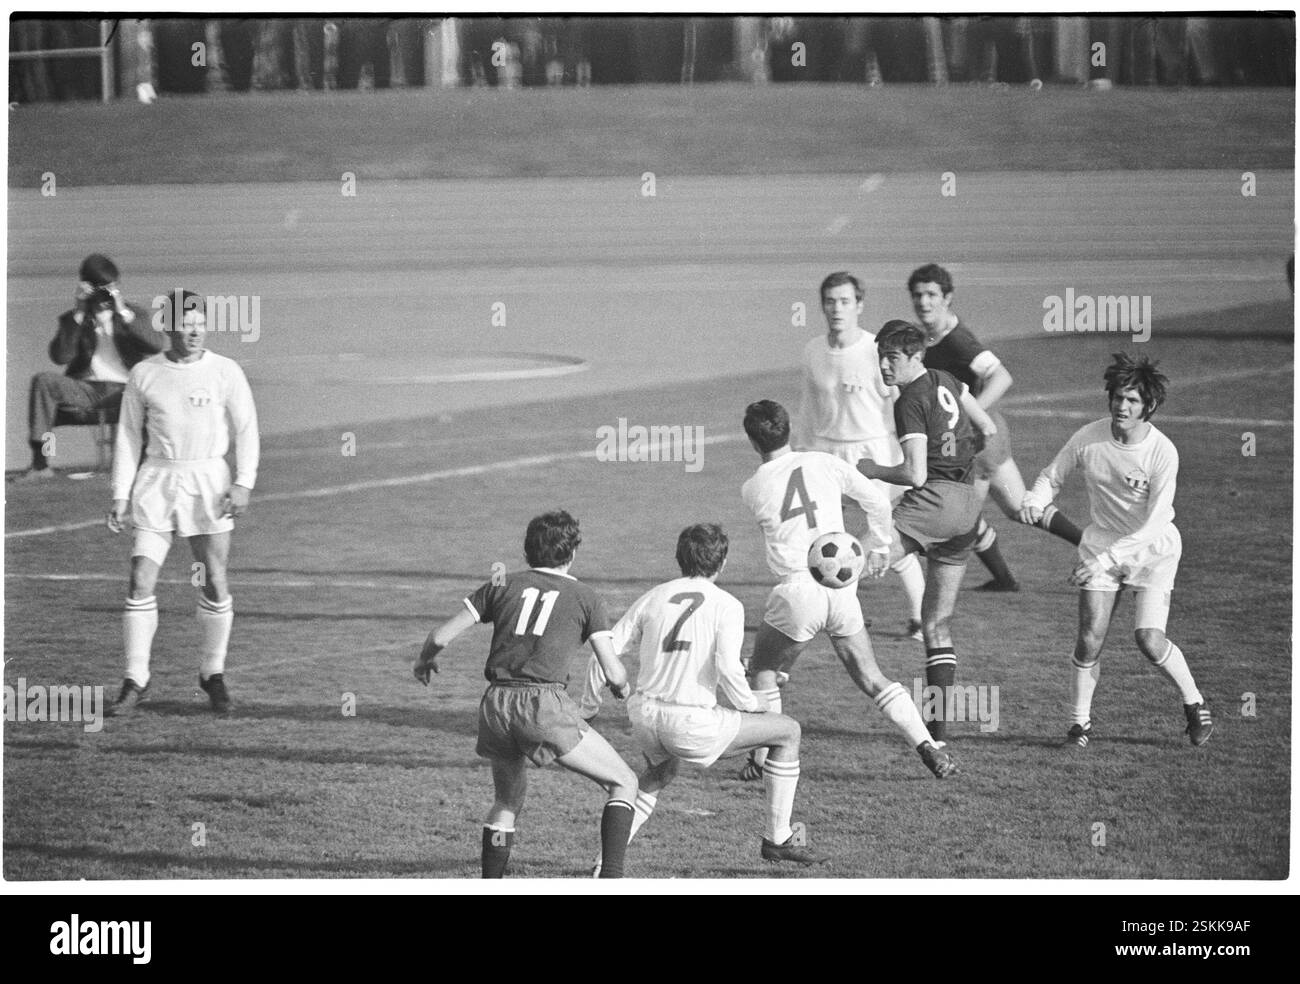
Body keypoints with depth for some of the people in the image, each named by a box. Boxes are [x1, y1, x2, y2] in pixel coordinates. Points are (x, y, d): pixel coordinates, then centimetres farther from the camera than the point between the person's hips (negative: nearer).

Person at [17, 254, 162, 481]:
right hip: (86, 392, 2)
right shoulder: (72, 320, 13)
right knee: (43, 381, -24)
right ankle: (40, 464, -24)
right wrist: (78, 317, -10)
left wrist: (124, 314, -14)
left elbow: (156, 346, -7)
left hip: (123, 391, -2)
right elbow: (60, 357, -4)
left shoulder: (133, 316, 12)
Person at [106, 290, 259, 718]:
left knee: (215, 583, -2)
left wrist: (243, 484, -10)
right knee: (141, 581, -8)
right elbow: (128, 437, 9)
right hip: (157, 482, 1)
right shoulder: (144, 375, 4)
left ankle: (213, 673, 17)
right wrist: (121, 496, 3)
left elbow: (246, 430, 2)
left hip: (208, 481, -1)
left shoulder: (225, 371, 0)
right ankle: (135, 681, 0)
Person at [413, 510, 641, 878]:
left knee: (508, 800, 26)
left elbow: (442, 635, 12)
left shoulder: (504, 585, 15)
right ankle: (611, 878, -10)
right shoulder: (585, 597, 8)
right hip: (544, 703, -4)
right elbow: (613, 672, 4)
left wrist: (425, 660, 34)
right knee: (624, 783, 7)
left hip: (495, 706, 4)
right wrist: (622, 686, 28)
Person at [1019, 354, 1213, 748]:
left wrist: (1106, 560, -28)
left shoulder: (1162, 452, -22)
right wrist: (1035, 499, -20)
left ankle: (1194, 704, 9)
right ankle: (1080, 722, 9)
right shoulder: (1088, 438, -13)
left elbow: (1153, 525, -22)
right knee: (1090, 638, -10)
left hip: (1152, 550, -3)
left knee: (1149, 639, -16)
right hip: (1102, 544, 3)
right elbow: (1052, 476, 3)